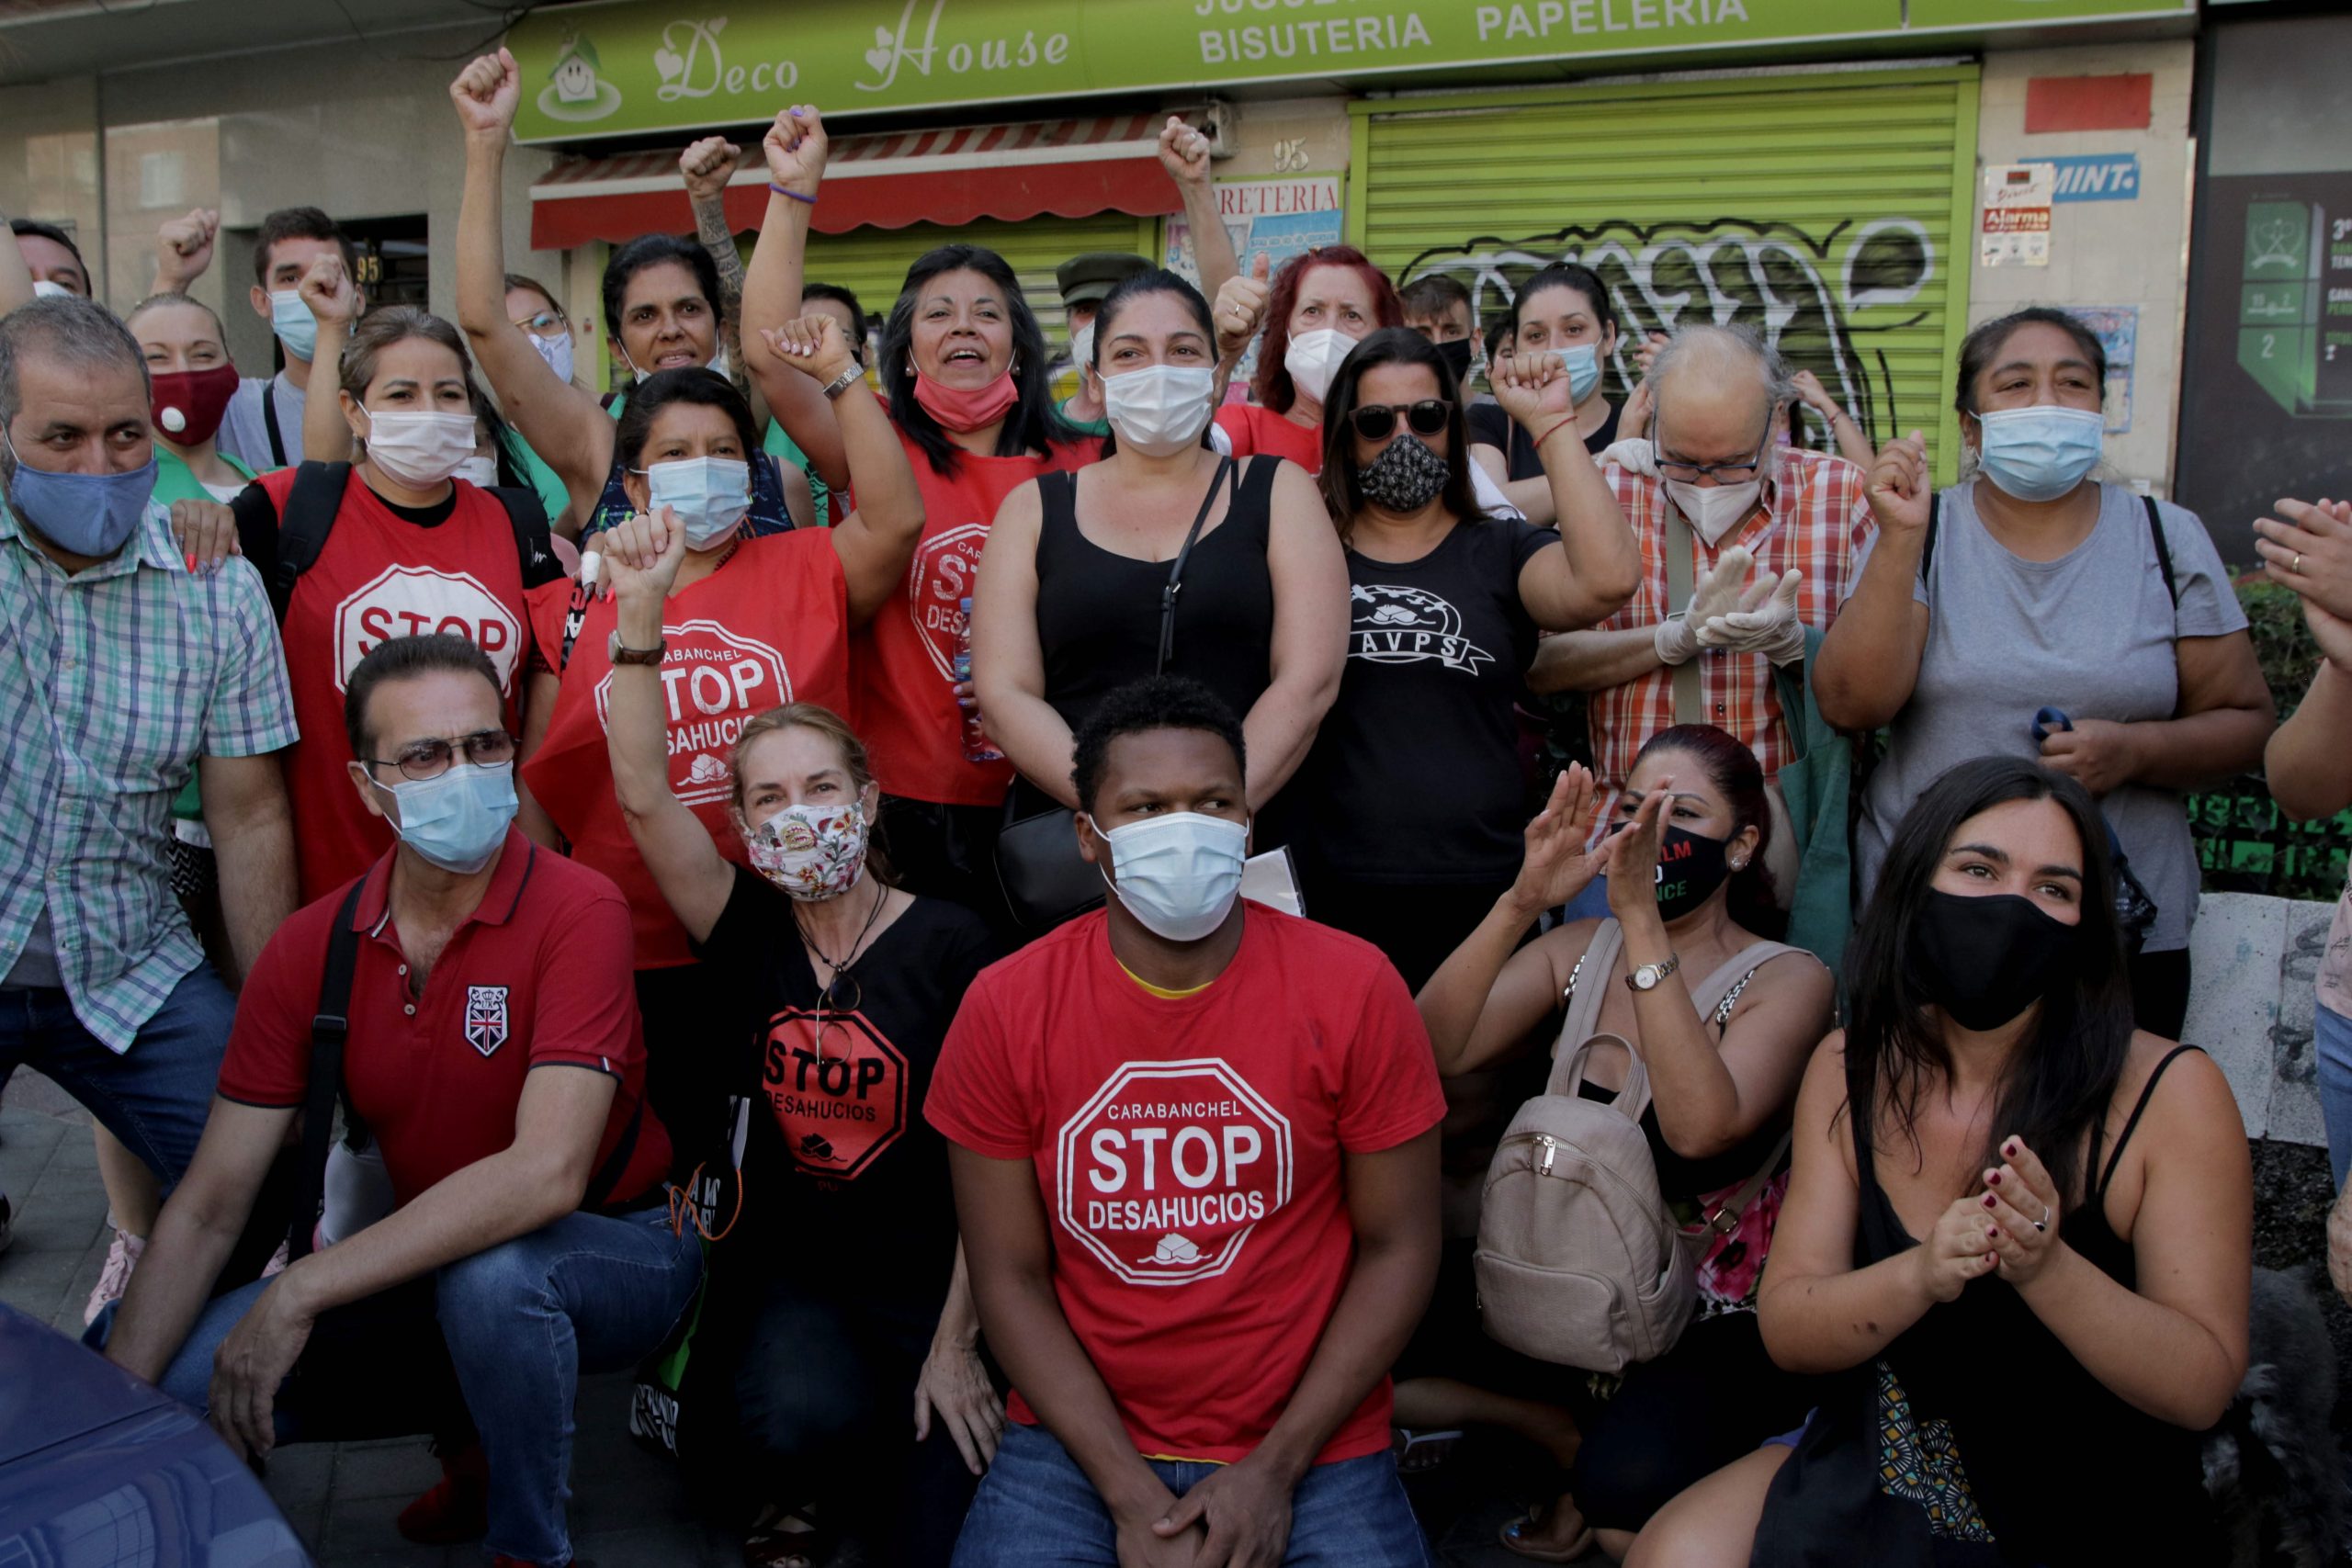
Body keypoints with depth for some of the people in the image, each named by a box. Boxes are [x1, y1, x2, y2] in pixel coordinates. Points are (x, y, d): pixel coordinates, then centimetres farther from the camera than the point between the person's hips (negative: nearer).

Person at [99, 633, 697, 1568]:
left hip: (618, 1252, -5)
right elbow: (210, 1207, -3)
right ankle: (480, 1440, 12)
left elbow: (548, 1173, -32)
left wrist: (303, 1290, -29)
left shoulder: (577, 912, -22)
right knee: (177, 1381, -11)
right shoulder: (311, 949, -5)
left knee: (490, 1271, -37)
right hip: (431, 1271, 5)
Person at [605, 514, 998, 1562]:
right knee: (802, 1416, -31)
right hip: (788, 1275, 1)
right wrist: (639, 619, -24)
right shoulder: (749, 934, 1)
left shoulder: (947, 944, -8)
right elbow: (644, 797, -13)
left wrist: (956, 1342, -9)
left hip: (929, 1278, -1)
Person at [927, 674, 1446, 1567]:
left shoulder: (1354, 990, -9)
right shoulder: (1005, 1008, -7)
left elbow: (1398, 1247, -4)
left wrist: (1276, 1469, -9)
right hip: (1080, 1440, 1)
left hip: (1309, 1448, 0)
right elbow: (1010, 1275, -4)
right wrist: (1132, 1495, -11)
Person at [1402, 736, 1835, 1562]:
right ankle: (1578, 1433, 3)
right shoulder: (1581, 949, 3)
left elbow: (1699, 1128, -29)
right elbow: (1432, 1052, -13)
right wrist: (1522, 901, -24)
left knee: (1628, 1487, -34)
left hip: (1716, 1333, -4)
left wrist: (1641, 917, -31)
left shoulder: (1789, 979, -8)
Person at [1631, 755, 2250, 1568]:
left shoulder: (2172, 1091, -15)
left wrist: (2049, 1269, -34)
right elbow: (1786, 1330, -8)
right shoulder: (1849, 1070, -5)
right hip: (1875, 1464, 3)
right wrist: (1921, 1276, -28)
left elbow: (2203, 1388, -15)